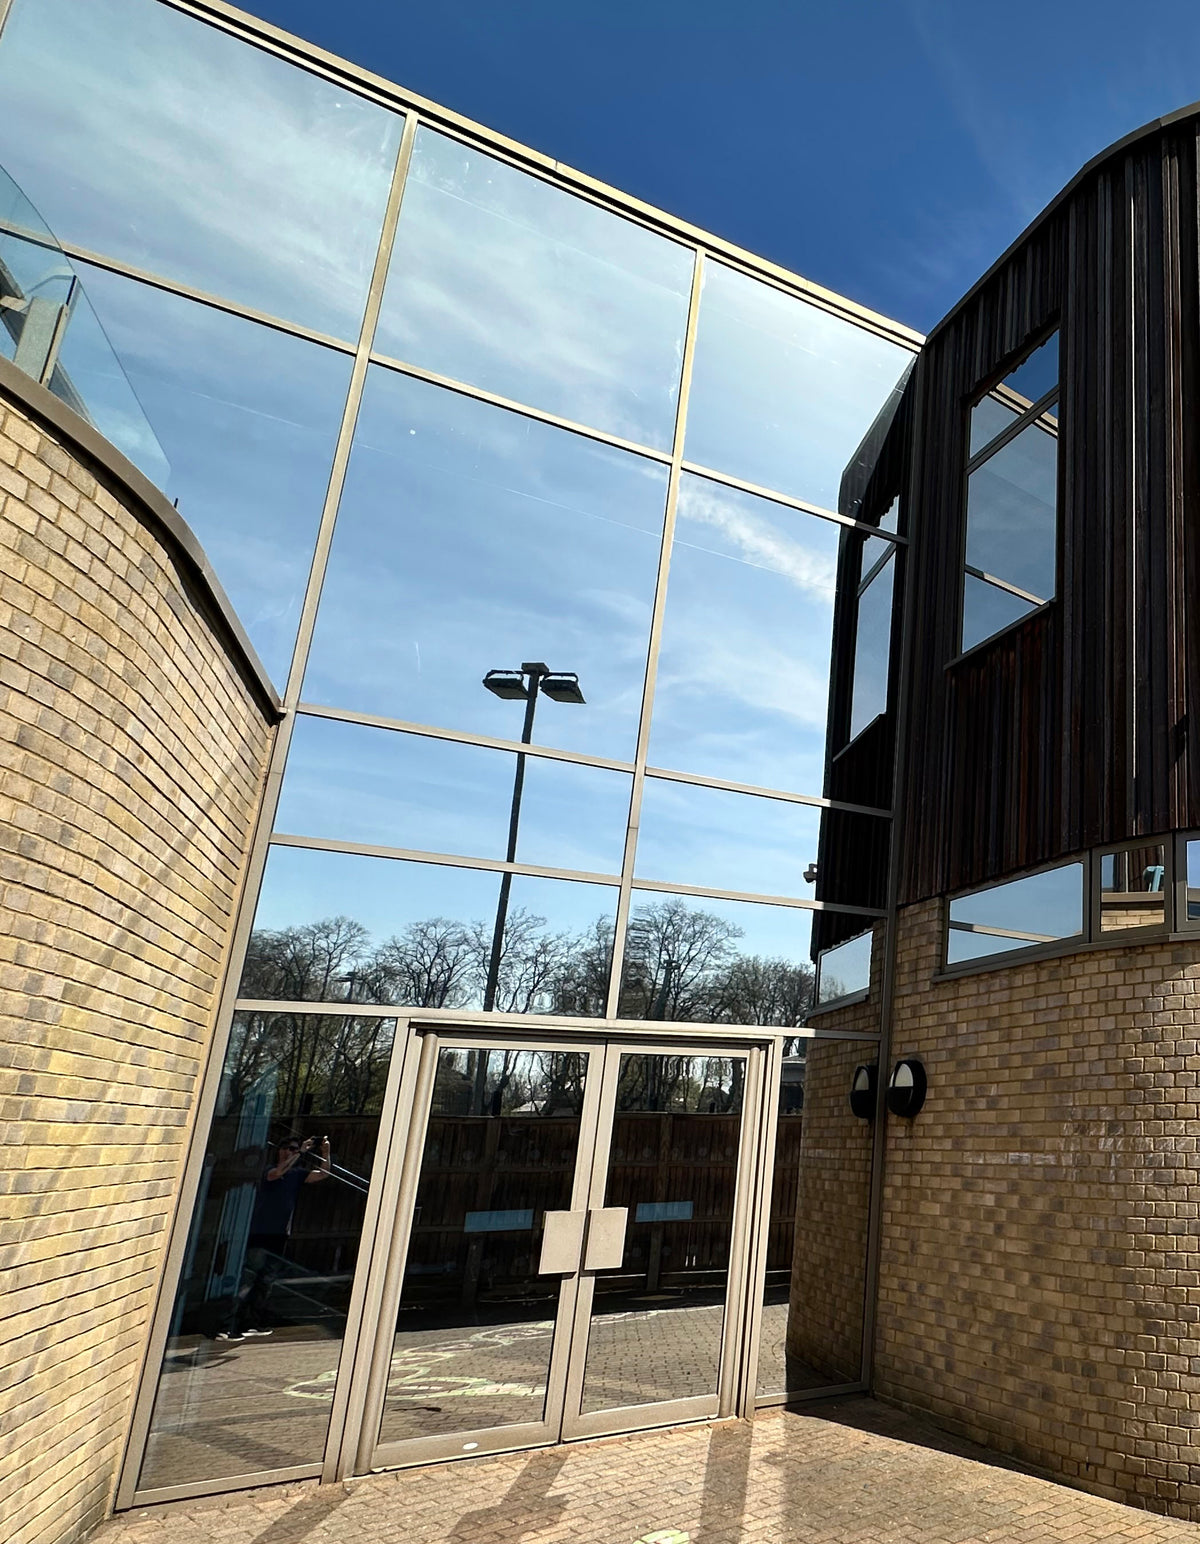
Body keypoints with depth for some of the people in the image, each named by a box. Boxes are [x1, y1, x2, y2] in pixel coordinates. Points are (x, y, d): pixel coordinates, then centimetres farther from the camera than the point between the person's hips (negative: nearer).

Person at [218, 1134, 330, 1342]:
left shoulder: (297, 1174, 12)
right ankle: (228, 1328, -11)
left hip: (279, 1236, 7)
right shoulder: (269, 1170, -5)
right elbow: (278, 1172, -28)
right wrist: (301, 1152, -27)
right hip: (260, 1234, -7)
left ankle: (252, 1324, 22)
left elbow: (323, 1174, 7)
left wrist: (325, 1152, -8)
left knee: (267, 1282, 12)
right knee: (251, 1280, -12)